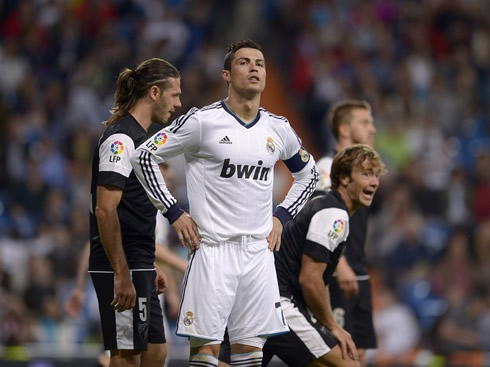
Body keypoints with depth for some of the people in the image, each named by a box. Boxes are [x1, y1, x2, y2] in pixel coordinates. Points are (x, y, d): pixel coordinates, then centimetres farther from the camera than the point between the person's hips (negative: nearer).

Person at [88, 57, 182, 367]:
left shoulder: (139, 136, 17)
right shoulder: (121, 138, -14)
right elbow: (105, 210, -21)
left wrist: (150, 266, 23)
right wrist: (122, 276, -24)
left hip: (138, 266, 10)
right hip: (122, 269, -10)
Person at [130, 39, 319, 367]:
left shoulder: (278, 129, 9)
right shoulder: (202, 121, -7)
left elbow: (308, 174, 26)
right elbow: (144, 156, -4)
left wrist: (281, 217, 13)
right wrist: (174, 214, -6)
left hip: (260, 252, 5)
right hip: (213, 250, -5)